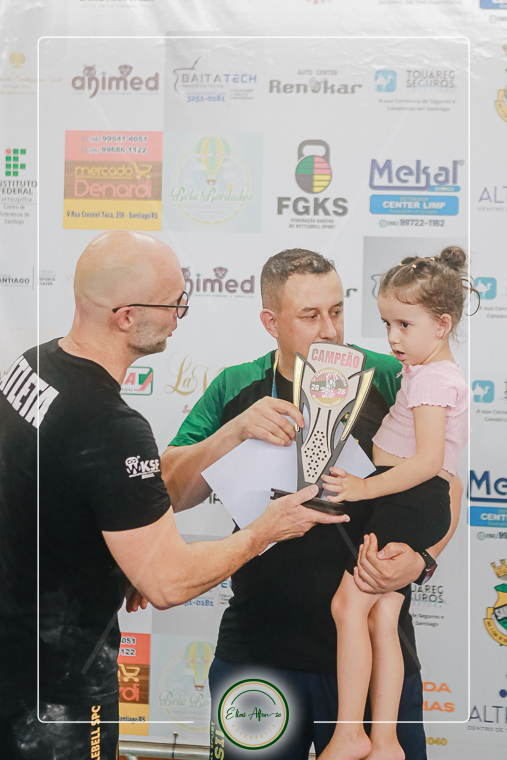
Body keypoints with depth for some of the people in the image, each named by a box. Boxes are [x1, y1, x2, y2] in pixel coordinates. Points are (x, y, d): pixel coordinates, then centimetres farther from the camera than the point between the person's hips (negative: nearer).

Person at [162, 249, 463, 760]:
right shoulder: (235, 390, 0)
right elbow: (169, 493, -7)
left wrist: (420, 558, -18)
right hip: (258, 653, 2)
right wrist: (236, 431, -22)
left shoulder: (387, 380, -5)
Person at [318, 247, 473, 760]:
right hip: (410, 507, 10)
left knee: (348, 603, -10)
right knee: (382, 619, 8)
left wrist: (367, 487, -27)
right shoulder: (430, 372, 18)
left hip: (410, 503, -10)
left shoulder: (431, 379, -14)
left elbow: (428, 459, -25)